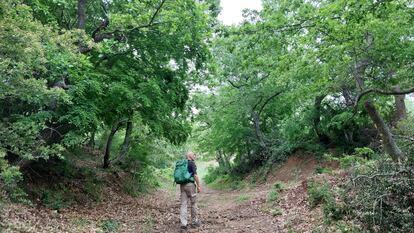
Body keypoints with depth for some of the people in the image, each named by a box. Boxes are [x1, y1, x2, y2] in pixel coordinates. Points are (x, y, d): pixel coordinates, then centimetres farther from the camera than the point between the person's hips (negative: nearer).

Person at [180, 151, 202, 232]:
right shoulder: (192, 163, -6)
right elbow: (195, 175, -14)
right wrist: (199, 186, -10)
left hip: (182, 185, 6)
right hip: (190, 184, -6)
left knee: (183, 204, 2)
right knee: (193, 203, 8)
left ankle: (183, 224, -3)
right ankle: (194, 222, 18)